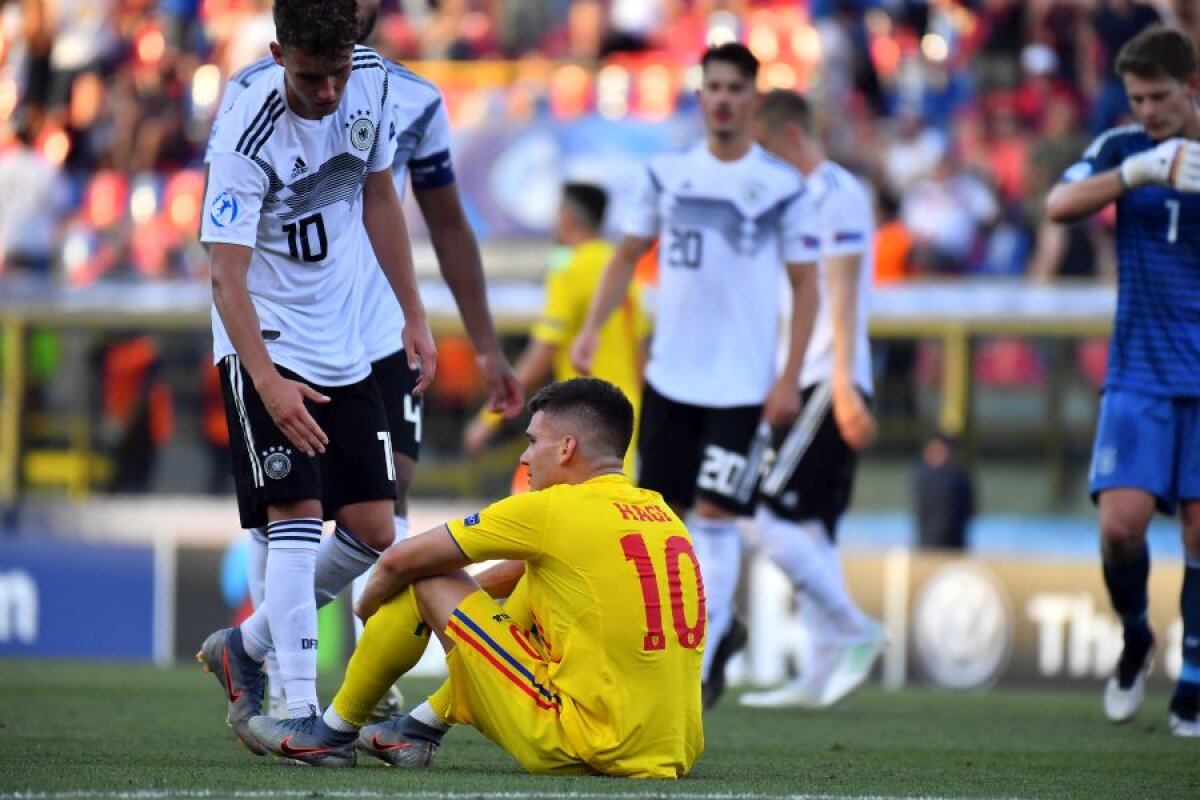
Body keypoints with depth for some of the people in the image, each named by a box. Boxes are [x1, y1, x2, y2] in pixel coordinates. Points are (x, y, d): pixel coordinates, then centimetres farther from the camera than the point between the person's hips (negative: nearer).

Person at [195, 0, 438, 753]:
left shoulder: (373, 83, -5)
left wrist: (414, 315, 13)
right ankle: (296, 707, -16)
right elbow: (227, 279, -26)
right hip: (266, 343, -6)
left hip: (343, 345, 6)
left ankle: (243, 648, 22)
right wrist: (268, 382, -38)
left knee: (373, 534, 5)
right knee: (298, 515, -17)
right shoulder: (250, 134, -23)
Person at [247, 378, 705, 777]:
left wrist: (368, 608, 22)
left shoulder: (551, 510, -8)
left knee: (424, 579, 5)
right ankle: (420, 729, 37)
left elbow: (399, 561, 3)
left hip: (581, 748, -7)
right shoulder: (663, 514, 13)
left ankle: (334, 733, 22)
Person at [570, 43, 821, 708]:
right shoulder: (667, 175, 6)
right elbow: (628, 254, 15)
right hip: (670, 375, 4)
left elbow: (806, 285, 0)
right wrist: (592, 329, 2)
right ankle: (717, 623, 26)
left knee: (715, 516, -10)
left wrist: (790, 378, -7)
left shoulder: (781, 186, -3)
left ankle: (700, 663, -4)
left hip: (743, 383, -4)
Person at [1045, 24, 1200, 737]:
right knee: (1121, 520, -13)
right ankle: (1135, 639, 16)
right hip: (1139, 375, 0)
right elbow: (1060, 206, -11)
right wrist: (1137, 172, -24)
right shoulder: (1123, 148, 5)